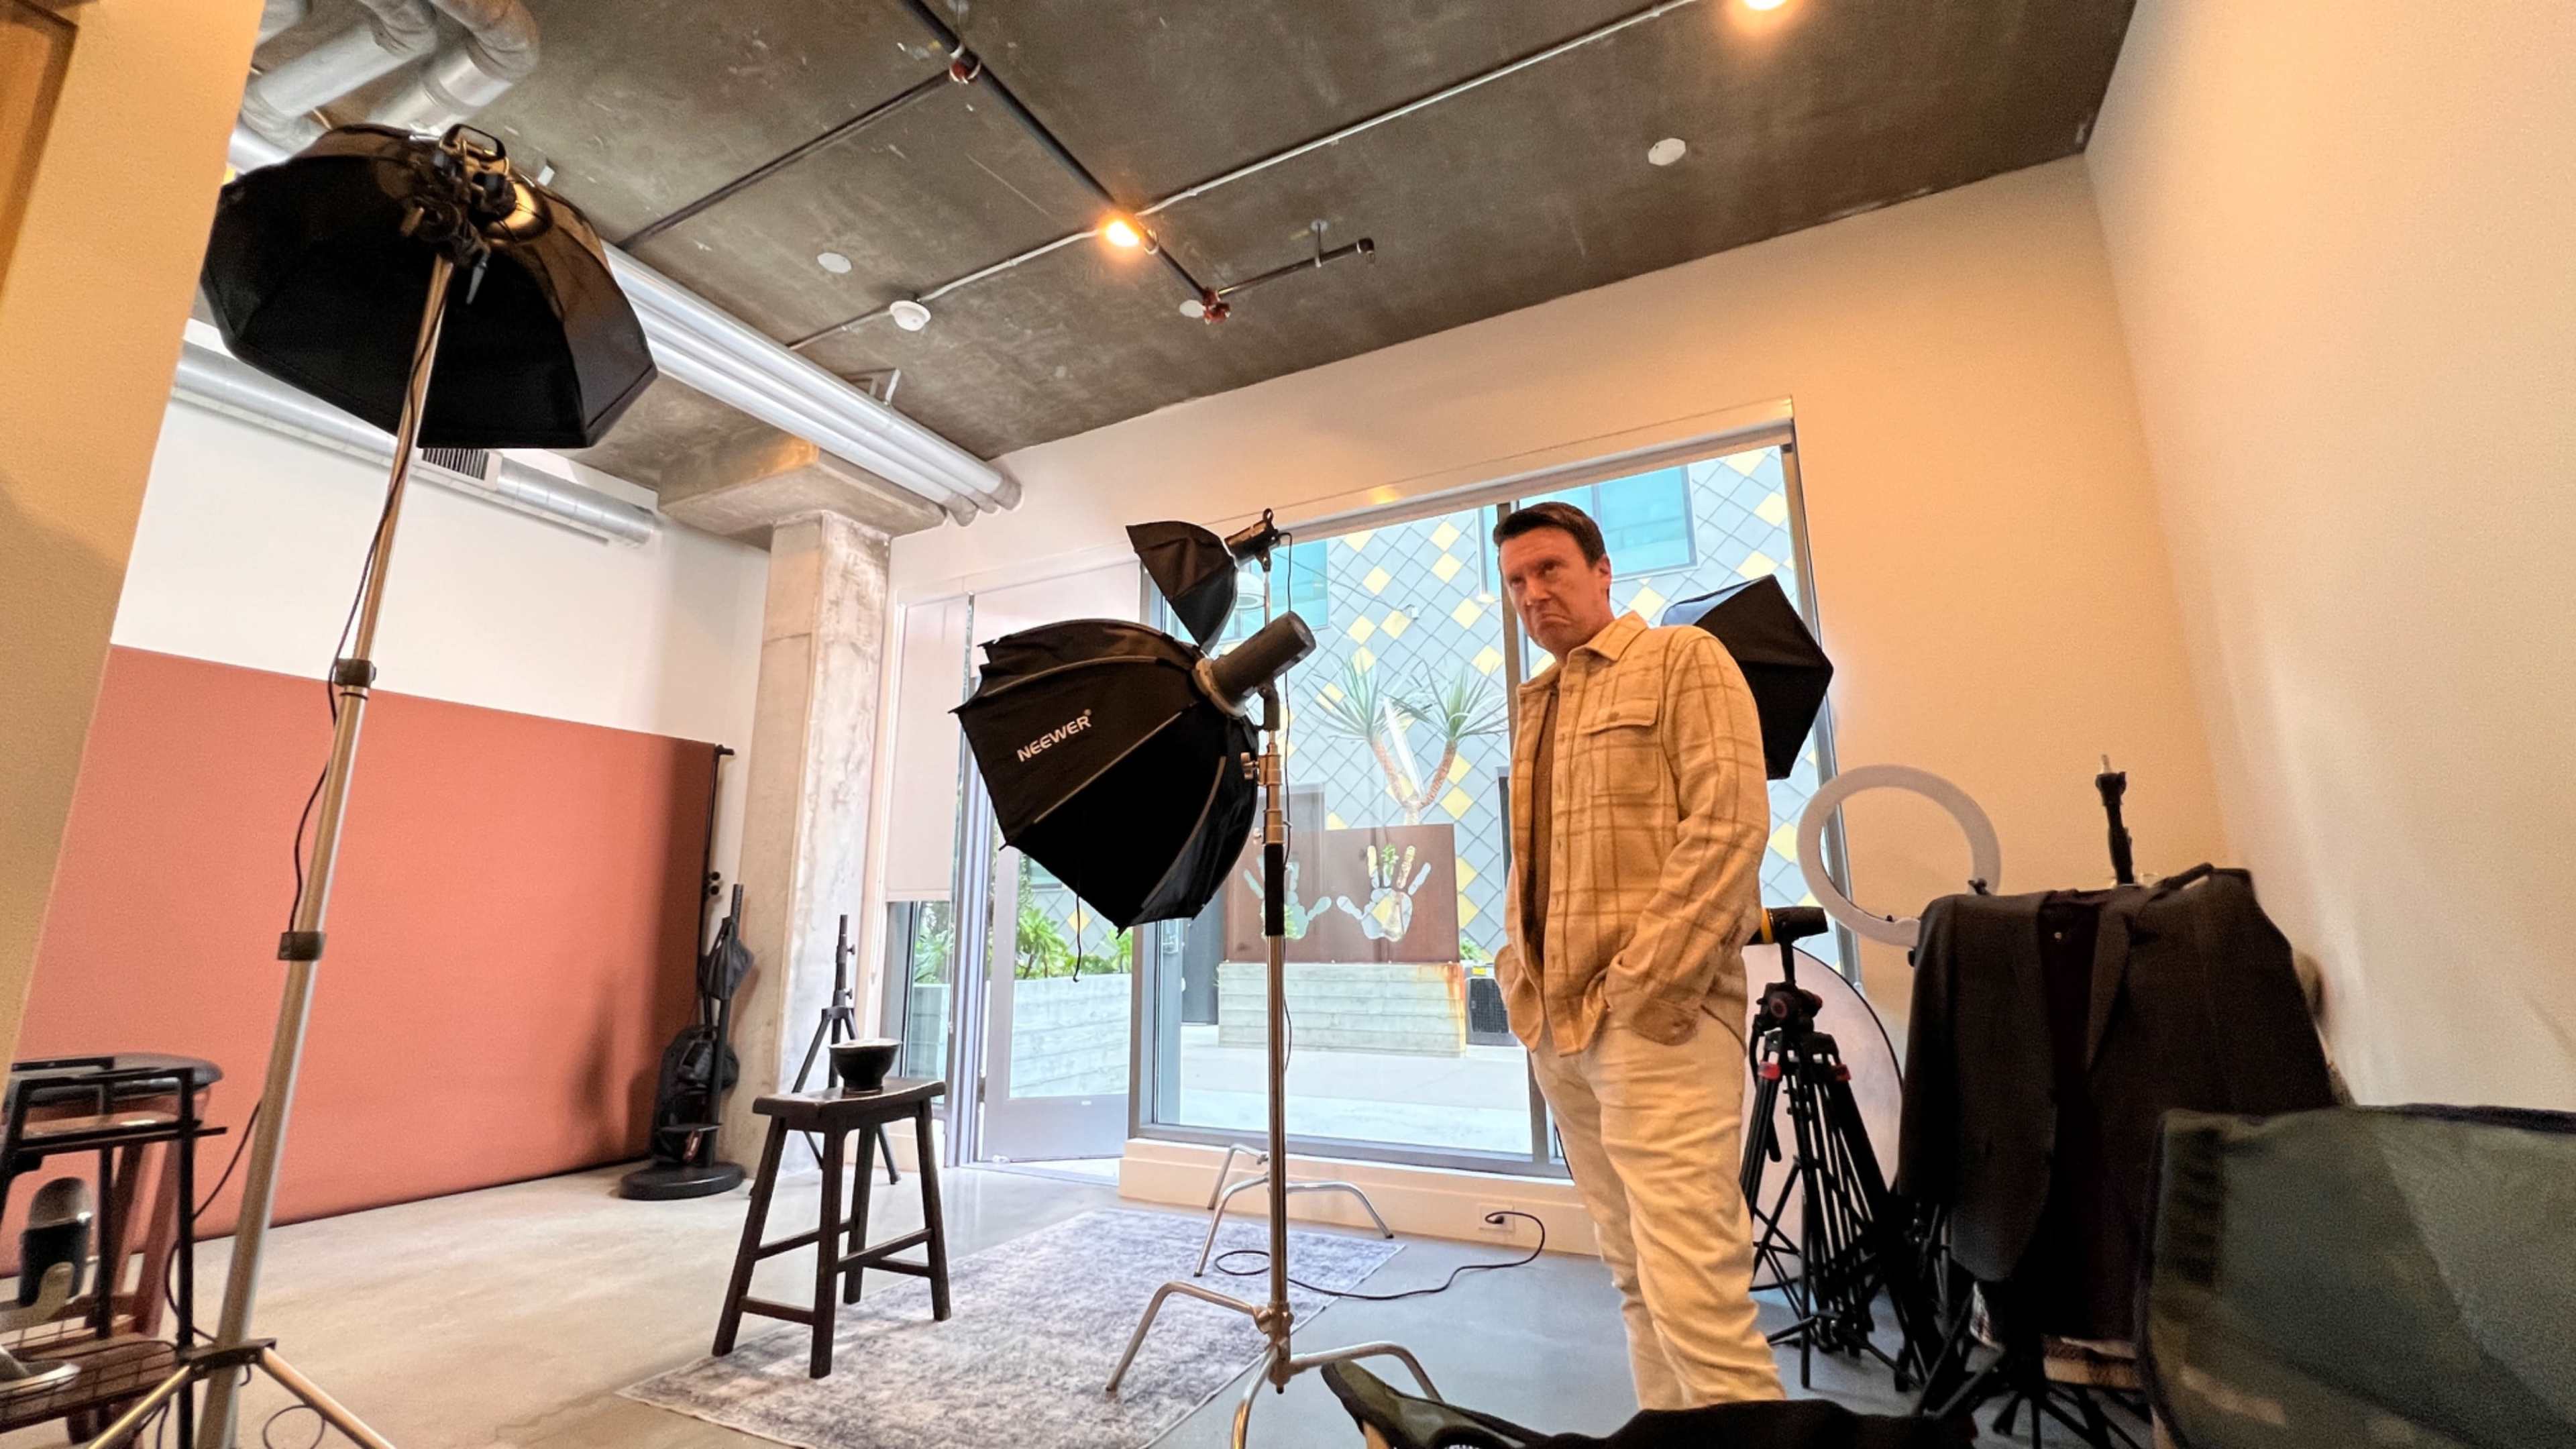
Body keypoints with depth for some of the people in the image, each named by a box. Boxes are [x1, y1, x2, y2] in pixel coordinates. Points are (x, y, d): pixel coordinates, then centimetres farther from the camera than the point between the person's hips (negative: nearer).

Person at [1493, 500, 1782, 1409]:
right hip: (1556, 1024, 7)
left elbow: (1730, 822, -12)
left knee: (1692, 1287, -9)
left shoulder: (1683, 660, 0)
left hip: (1654, 1016, -7)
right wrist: (1521, 970, 9)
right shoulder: (1535, 705, 20)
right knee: (1635, 1277, 14)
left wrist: (1644, 980, -17)